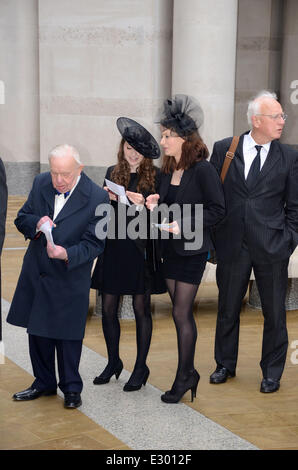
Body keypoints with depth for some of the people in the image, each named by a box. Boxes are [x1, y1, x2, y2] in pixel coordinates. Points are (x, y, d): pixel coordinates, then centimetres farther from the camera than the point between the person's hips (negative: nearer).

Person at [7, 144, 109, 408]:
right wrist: (36, 223, -18)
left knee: (68, 335, 6)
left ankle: (71, 388, 26)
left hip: (70, 278, -5)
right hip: (36, 273, 5)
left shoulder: (97, 198, -17)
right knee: (37, 331, 16)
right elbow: (21, 219, 5)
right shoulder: (41, 183, -2)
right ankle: (44, 383, 35)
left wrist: (67, 254, -31)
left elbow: (94, 243, -14)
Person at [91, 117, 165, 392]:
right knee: (108, 308, 7)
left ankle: (141, 368, 16)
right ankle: (113, 362, 26)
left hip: (140, 248, -4)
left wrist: (143, 204, -21)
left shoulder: (155, 176, -4)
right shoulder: (113, 173, 9)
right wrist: (109, 199, -6)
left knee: (141, 308, 3)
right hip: (113, 247, 4)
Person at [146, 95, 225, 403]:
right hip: (170, 249, 7)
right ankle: (189, 373, 25)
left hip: (192, 251, -7)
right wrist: (156, 204, -5)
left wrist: (184, 225, -20)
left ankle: (184, 376, 9)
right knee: (181, 312, 13)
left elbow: (217, 210, -14)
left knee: (181, 313, -4)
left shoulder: (202, 169, -14)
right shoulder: (167, 171, 7)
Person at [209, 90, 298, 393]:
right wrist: (212, 236, 1)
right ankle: (225, 365, 33)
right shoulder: (223, 149, 1)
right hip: (232, 245, 1)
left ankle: (272, 373, 25)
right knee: (227, 309, 14)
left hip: (272, 248, 0)